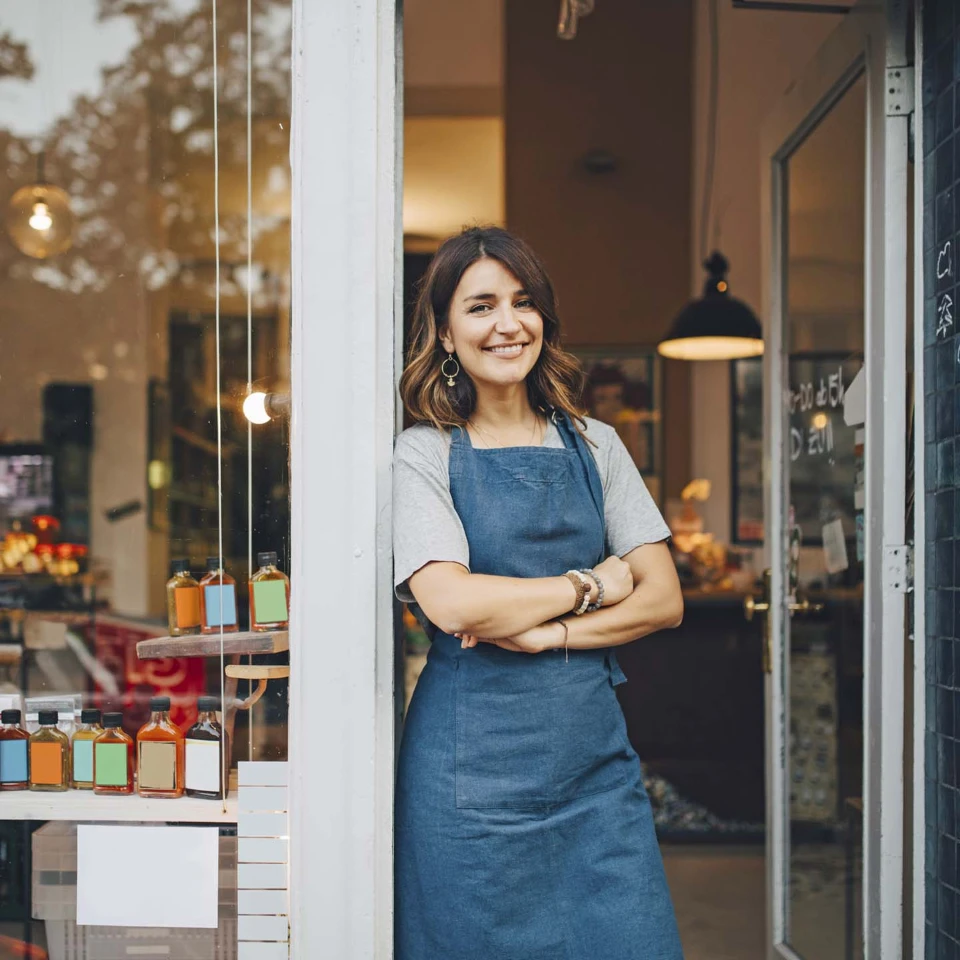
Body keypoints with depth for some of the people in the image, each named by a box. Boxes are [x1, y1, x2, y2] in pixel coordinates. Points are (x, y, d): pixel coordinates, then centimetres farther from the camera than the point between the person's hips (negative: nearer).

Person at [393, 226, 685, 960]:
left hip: (594, 755, 3)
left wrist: (544, 630, -10)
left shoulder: (593, 446, 10)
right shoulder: (423, 455, 0)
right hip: (474, 758, -3)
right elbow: (450, 602, -15)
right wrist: (591, 584, -6)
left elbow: (663, 598, 4)